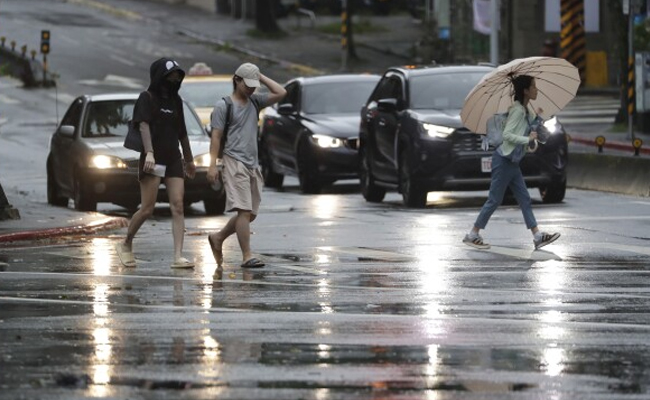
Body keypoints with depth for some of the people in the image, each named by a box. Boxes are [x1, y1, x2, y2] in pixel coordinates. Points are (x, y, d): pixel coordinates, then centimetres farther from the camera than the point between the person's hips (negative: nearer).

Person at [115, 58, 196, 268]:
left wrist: (189, 159, 28)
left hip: (173, 160, 6)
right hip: (153, 160, -6)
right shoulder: (147, 98, -3)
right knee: (147, 209, -7)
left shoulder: (175, 100, 16)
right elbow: (144, 125, -16)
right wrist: (149, 152, -30)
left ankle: (178, 257, -12)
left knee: (178, 208, -6)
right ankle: (126, 245, 16)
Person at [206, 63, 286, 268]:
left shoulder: (255, 101, 17)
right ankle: (247, 256, -15)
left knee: (250, 214, 8)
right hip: (234, 162, -7)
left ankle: (218, 238, 26)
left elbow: (280, 93, 8)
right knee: (244, 211, -14)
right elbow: (216, 136, -5)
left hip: (253, 164, 7)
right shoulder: (223, 105, 0)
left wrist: (261, 77, 8)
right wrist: (212, 164, -13)